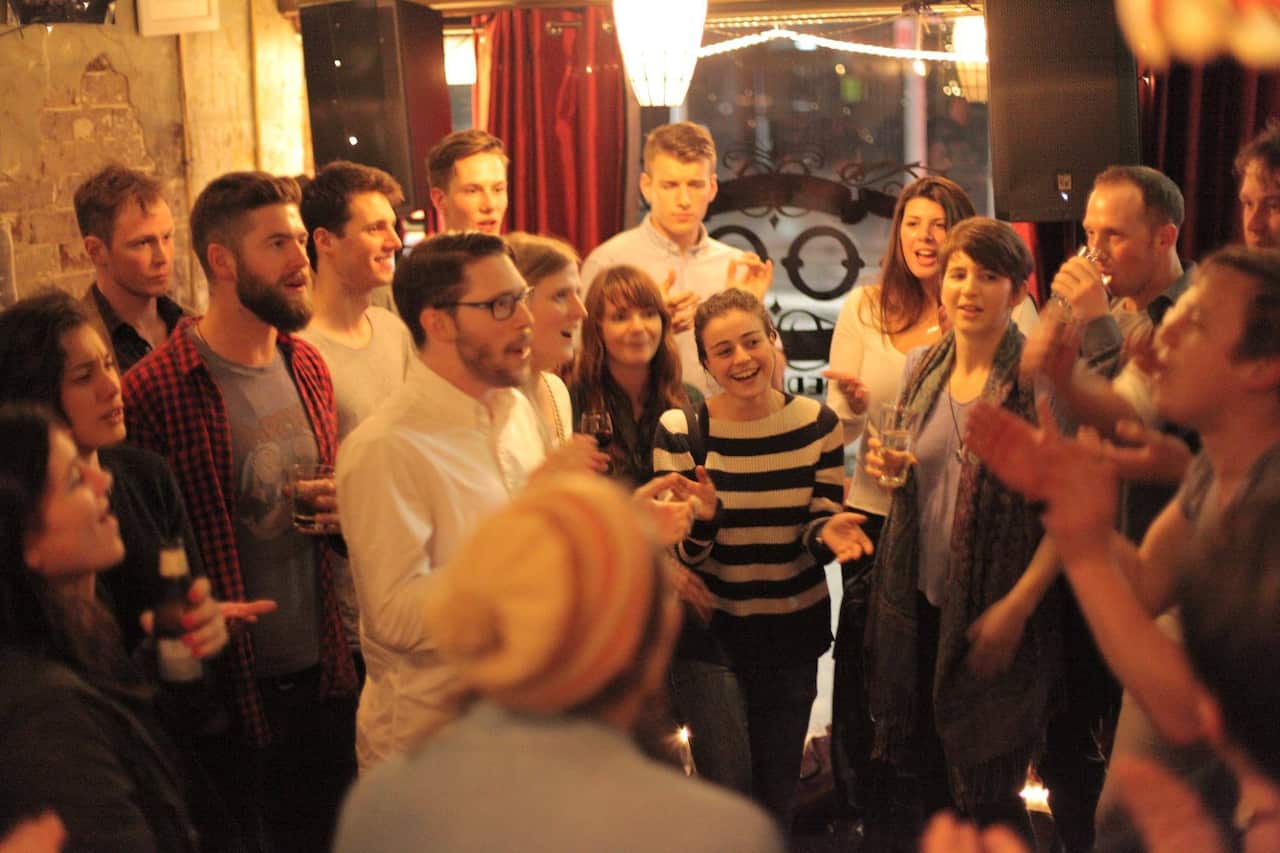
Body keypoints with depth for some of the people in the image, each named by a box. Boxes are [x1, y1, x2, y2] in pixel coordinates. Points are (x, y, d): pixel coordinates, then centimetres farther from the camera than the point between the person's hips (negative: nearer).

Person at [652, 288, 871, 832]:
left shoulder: (817, 424, -6)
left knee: (778, 794, 15)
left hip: (794, 629, 3)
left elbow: (817, 533, -2)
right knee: (730, 792, -5)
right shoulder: (679, 429, -12)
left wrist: (828, 534, -26)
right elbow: (681, 555, -12)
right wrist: (704, 517, -33)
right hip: (709, 629, -2)